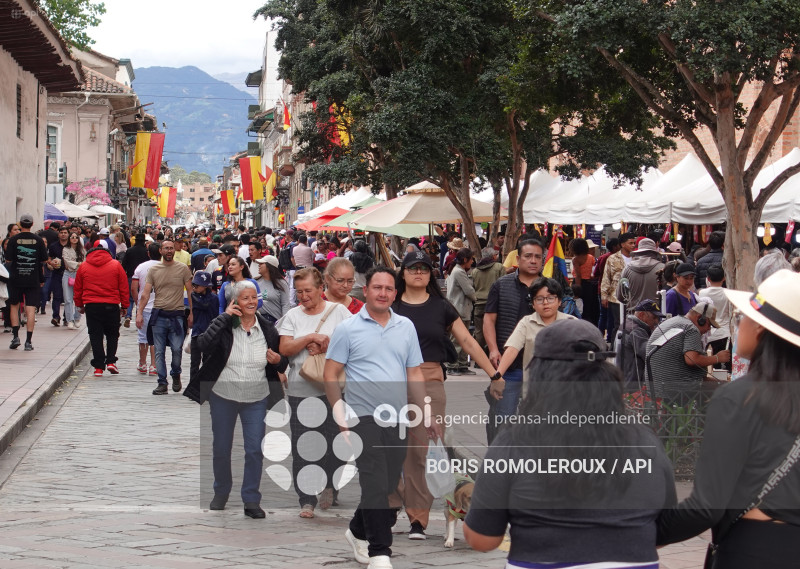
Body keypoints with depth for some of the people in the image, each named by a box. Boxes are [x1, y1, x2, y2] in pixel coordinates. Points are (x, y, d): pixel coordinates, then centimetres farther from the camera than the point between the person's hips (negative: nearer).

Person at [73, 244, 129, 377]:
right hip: (111, 306, 0)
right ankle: (110, 361, 3)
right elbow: (124, 287, 5)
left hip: (91, 306, 1)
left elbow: (78, 288, 13)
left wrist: (80, 305, 23)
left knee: (95, 336, 5)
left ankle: (98, 367, 2)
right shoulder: (116, 265, 4)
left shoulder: (83, 267, 7)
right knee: (112, 334, 15)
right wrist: (124, 306, 12)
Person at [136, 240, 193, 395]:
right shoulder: (153, 270, 7)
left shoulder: (183, 269, 3)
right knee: (159, 352, 1)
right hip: (158, 315, 2)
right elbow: (145, 293, 5)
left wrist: (191, 313, 1)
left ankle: (176, 375, 20)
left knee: (177, 349, -7)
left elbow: (190, 292, 6)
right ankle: (162, 383, 6)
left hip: (177, 315, -2)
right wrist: (139, 313, -4)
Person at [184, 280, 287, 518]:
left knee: (255, 450, -3)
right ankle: (221, 493, 33)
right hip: (223, 396, -1)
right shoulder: (225, 326, -8)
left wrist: (278, 360, -14)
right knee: (221, 449, 11)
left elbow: (283, 363, 10)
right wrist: (224, 317, -23)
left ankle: (251, 501, 8)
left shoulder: (268, 330, -1)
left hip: (256, 399, 1)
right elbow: (203, 344, -29)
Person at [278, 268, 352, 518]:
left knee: (334, 441, 0)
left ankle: (328, 484, 28)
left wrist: (327, 346, -12)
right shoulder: (293, 315, 8)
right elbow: (285, 348, -2)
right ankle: (306, 500, 7)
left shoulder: (338, 311, 4)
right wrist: (311, 338, -13)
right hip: (300, 389, 2)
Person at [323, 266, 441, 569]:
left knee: (389, 484, 10)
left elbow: (415, 374, 14)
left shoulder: (406, 327, 11)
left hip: (397, 419, 5)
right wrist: (341, 416, -7)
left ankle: (358, 532, 32)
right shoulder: (347, 329, -1)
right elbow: (330, 375, -1)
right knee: (376, 484, -11)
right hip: (364, 416, -4)